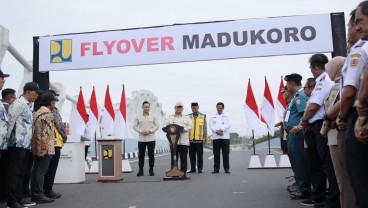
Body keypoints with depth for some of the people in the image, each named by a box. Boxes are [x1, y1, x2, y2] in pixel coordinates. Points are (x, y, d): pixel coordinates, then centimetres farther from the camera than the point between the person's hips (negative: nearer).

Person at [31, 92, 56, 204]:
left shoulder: (38, 112, 19)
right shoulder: (47, 113, -11)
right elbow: (47, 133, -19)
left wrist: (39, 147, 21)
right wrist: (46, 148, -19)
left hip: (37, 147, 10)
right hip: (45, 148, -10)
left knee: (36, 171, 10)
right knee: (41, 171, -7)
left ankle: (34, 194, 14)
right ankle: (39, 195, -5)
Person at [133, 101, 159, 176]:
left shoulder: (153, 116, 4)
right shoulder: (138, 116, 5)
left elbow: (157, 126, 4)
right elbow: (134, 126, 4)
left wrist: (150, 131, -11)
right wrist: (141, 131, -11)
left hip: (151, 139, 0)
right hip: (141, 139, 0)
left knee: (151, 154, 1)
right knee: (141, 154, 3)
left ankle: (151, 170, 11)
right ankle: (141, 170, 11)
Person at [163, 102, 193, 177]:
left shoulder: (186, 117, 13)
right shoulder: (170, 117, 16)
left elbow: (190, 126, 2)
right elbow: (165, 126, 6)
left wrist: (183, 128, -13)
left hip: (183, 141, -1)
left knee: (183, 158, -1)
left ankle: (183, 173, 5)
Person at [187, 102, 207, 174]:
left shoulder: (203, 116, 5)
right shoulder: (188, 116, 9)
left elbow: (205, 128, 4)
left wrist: (204, 137, -2)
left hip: (199, 139, -2)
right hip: (190, 139, 2)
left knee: (199, 155, 4)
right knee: (191, 155, 6)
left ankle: (200, 169, 12)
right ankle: (193, 168, 15)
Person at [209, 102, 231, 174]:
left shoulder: (226, 116, 12)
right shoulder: (213, 117, 15)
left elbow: (228, 124, -2)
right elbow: (211, 125, 3)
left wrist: (221, 130, -14)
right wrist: (216, 131, -13)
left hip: (225, 137, -1)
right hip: (215, 137, 1)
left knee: (225, 153, -2)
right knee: (216, 154, 1)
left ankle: (226, 168, 4)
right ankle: (216, 168, 7)